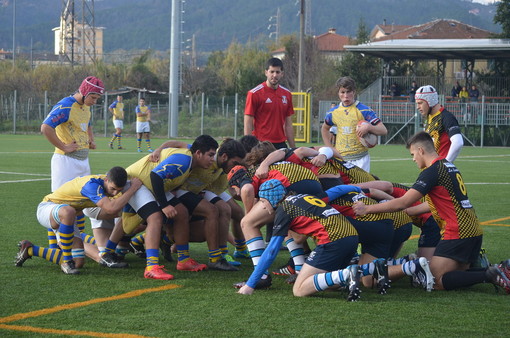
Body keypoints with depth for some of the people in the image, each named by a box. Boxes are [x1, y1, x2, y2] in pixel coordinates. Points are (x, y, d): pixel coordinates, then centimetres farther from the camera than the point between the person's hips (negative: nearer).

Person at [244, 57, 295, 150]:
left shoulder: (287, 94, 11)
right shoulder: (254, 93, -5)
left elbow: (288, 125, 15)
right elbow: (248, 125, -6)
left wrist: (293, 148, 11)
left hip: (281, 145, 5)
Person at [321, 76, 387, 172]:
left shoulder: (364, 110, -6)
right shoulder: (333, 113, 8)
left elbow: (383, 130, -9)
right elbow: (324, 128, 29)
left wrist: (368, 127, -29)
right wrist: (330, 149, 17)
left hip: (360, 159, -4)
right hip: (340, 158, 4)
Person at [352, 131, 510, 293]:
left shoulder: (432, 171, -12)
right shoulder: (448, 166, 17)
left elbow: (403, 202, -14)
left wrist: (367, 209, -7)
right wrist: (404, 212, 28)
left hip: (457, 234, -9)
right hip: (474, 230, 9)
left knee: (437, 281, -8)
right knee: (456, 276, 16)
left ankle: (491, 275, -16)